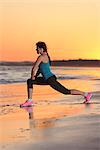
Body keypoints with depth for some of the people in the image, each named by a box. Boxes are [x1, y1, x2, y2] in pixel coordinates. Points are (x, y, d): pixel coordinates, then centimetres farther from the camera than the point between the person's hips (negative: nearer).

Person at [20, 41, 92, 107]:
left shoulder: (42, 57, -16)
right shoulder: (45, 55, 13)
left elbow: (34, 69, -15)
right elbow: (38, 69, 22)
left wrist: (33, 77, 1)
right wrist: (33, 78, 17)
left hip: (50, 79, -10)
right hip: (47, 79, 10)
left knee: (66, 92, -6)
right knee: (29, 81, 11)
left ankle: (86, 94, 4)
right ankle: (29, 101, 12)